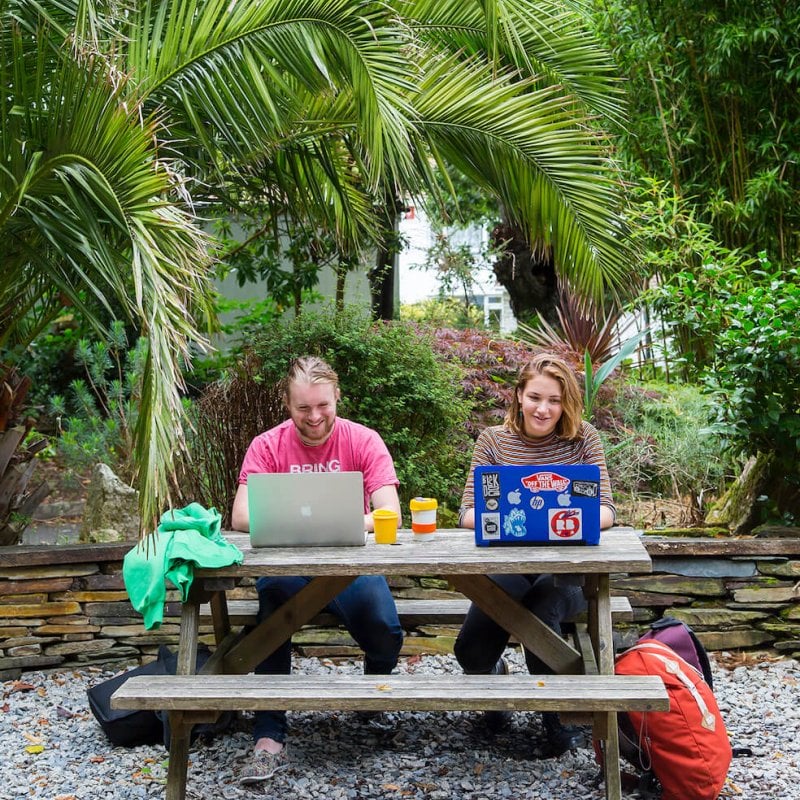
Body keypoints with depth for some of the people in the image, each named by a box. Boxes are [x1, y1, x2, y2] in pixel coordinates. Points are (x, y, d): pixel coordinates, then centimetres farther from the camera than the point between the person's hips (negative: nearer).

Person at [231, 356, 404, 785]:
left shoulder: (363, 441, -2)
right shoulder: (267, 446, 0)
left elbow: (389, 515, -11)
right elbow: (241, 517, -10)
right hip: (288, 565, 0)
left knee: (385, 633, -27)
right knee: (271, 592, -35)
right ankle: (269, 737, -25)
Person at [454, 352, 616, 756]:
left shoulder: (583, 438, 2)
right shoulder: (492, 439, 3)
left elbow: (605, 510, -5)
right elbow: (468, 513, -3)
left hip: (567, 570, 0)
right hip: (507, 567, 1)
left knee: (540, 604, -34)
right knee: (471, 650, -24)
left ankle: (560, 717, -5)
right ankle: (493, 677, 17)